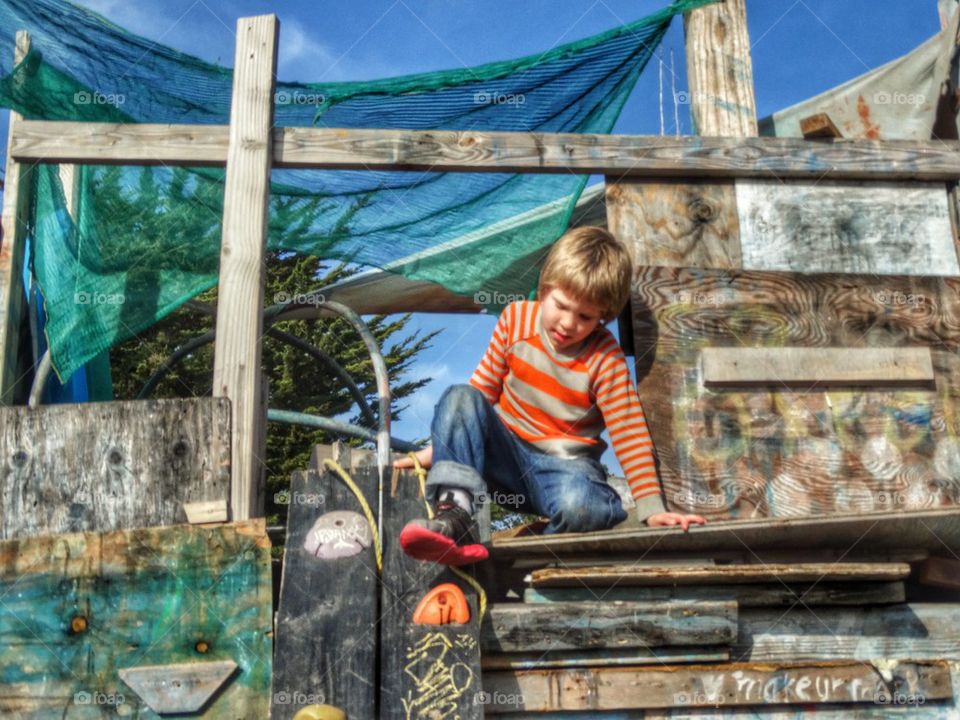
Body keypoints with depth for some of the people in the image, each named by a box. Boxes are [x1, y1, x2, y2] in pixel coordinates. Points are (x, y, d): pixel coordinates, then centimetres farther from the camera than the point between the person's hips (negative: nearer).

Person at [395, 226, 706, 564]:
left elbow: (629, 434, -12)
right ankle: (454, 513, -36)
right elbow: (483, 387, 7)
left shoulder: (605, 358, -11)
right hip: (505, 452, 3)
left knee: (580, 506, -39)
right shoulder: (516, 317, -4)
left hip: (563, 465, -3)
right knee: (459, 397, -27)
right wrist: (443, 445, 10)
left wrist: (651, 508, -18)